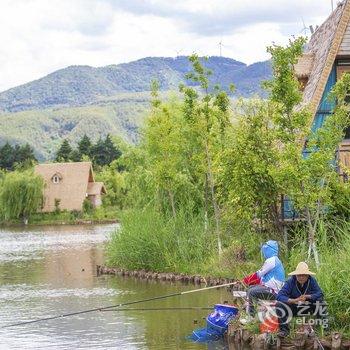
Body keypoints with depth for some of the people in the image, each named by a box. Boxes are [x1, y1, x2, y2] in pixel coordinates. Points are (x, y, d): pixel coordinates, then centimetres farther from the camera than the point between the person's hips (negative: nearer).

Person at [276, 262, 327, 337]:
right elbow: (280, 296, -27)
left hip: (307, 308, 1)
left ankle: (325, 327, -14)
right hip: (293, 308, -1)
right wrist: (294, 300, -42)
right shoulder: (290, 282, -17)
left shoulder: (312, 281, -12)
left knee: (320, 303, -24)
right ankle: (284, 330, -18)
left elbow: (319, 294, -20)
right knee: (279, 304, -27)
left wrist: (308, 296, -37)